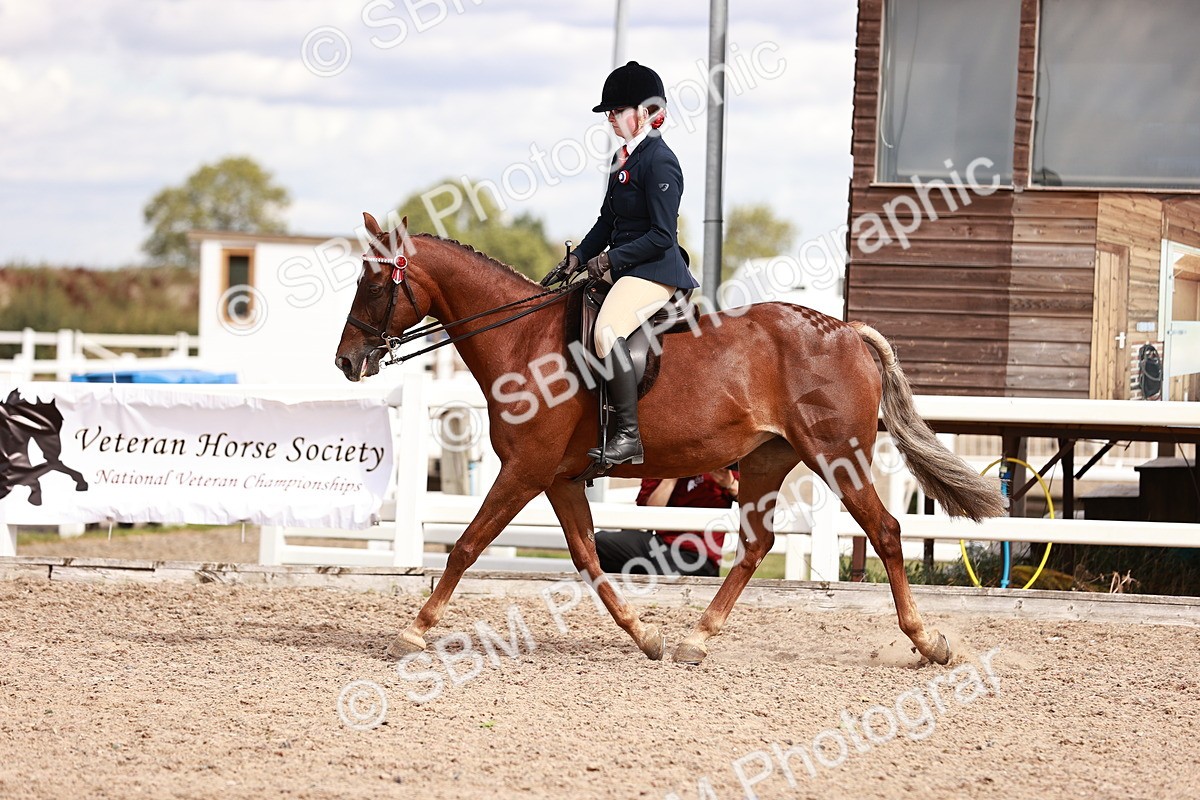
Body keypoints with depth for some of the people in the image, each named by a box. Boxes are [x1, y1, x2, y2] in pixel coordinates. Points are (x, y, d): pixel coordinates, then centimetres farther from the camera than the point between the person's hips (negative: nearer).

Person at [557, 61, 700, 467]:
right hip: (624, 267, 11)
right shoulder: (624, 157, 14)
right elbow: (608, 219, 21)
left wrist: (611, 259, -18)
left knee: (609, 330, -32)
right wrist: (579, 257, 9)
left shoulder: (659, 161, -16)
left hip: (655, 269, -11)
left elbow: (662, 236, -20)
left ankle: (628, 435, -31)